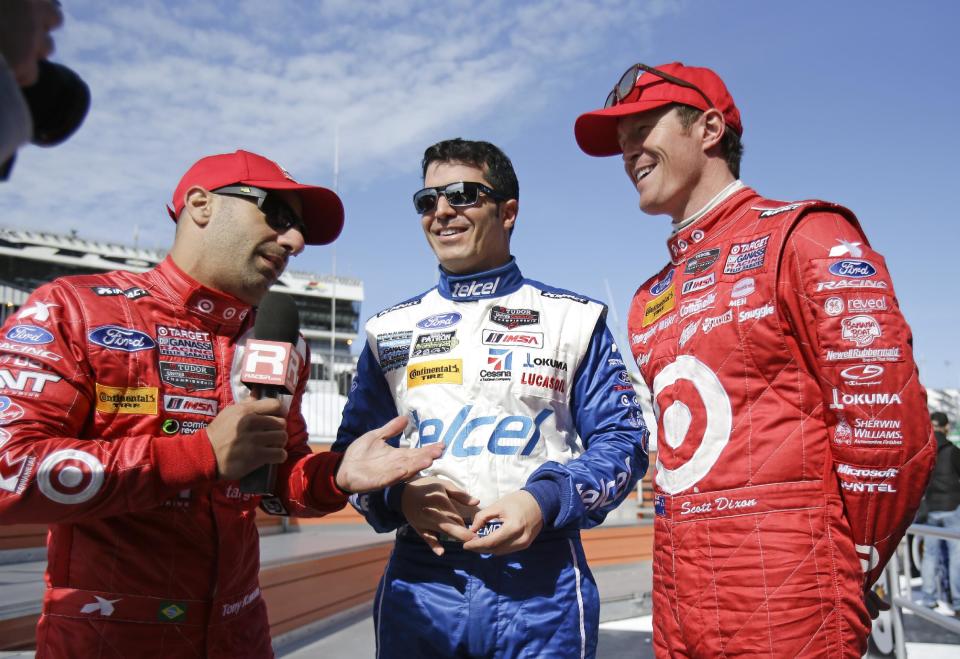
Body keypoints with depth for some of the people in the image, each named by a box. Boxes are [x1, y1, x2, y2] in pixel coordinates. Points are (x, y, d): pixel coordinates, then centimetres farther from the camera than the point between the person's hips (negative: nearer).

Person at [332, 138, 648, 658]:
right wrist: (397, 497, -11)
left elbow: (621, 440, 0)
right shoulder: (390, 329, 11)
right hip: (417, 584, 2)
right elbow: (353, 449, 9)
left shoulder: (573, 318, 4)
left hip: (541, 583, -1)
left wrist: (544, 501, -16)